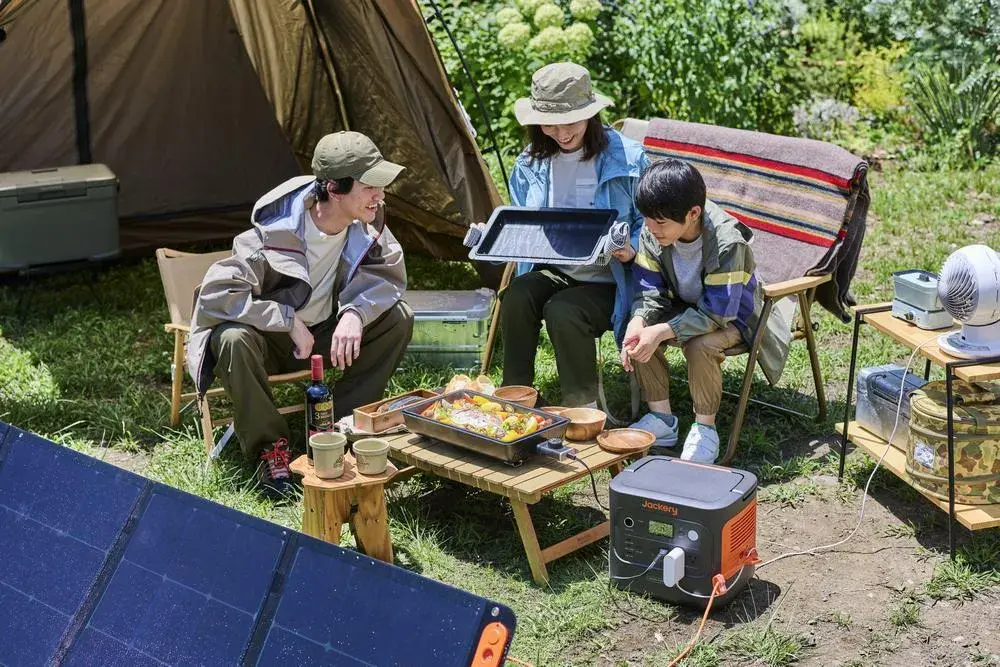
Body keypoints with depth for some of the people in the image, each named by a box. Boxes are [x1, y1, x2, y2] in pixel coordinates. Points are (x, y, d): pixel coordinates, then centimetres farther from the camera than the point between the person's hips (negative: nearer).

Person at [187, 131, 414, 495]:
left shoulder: (367, 223, -16)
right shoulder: (275, 233, -32)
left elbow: (388, 274, -7)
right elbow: (215, 293, -33)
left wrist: (356, 312, -28)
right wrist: (289, 320, -32)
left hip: (324, 332, 5)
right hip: (270, 338, -5)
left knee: (398, 318, -15)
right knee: (234, 339, -38)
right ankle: (268, 445, -16)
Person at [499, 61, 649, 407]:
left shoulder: (627, 158, -6)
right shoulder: (531, 162, 7)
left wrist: (631, 249, -22)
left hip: (606, 281, -4)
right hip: (551, 273, 4)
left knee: (562, 310, -33)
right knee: (516, 296, -28)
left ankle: (584, 407, -14)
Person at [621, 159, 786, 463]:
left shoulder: (727, 242, -34)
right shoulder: (652, 233, -17)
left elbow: (716, 312, -34)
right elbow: (649, 290, -10)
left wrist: (661, 332, -43)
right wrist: (639, 321, -33)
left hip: (731, 316, -6)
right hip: (685, 307, 6)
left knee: (700, 345, -35)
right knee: (639, 335, -21)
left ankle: (705, 429, -13)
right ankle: (661, 418, -4)